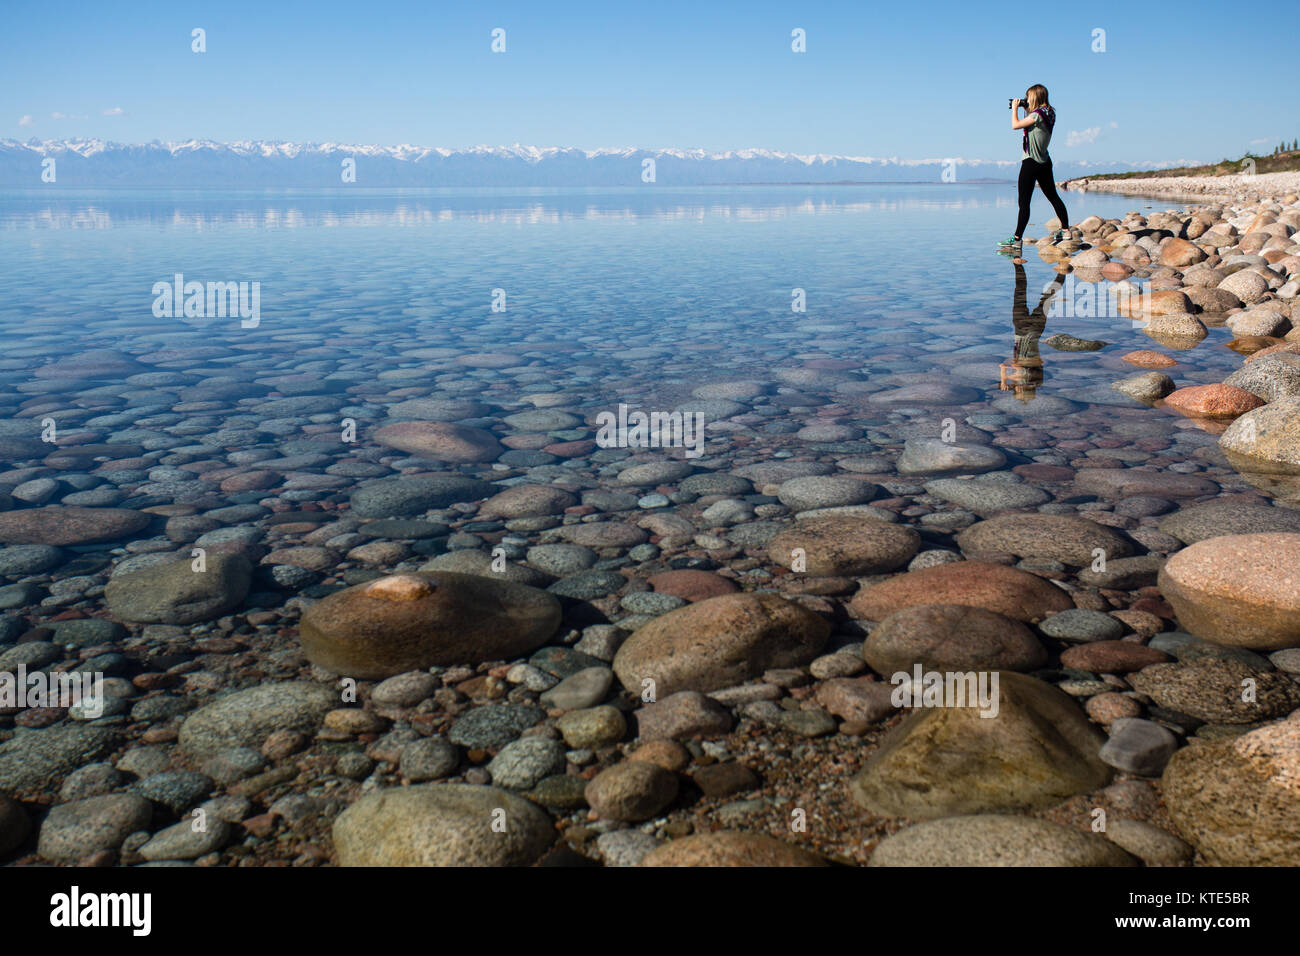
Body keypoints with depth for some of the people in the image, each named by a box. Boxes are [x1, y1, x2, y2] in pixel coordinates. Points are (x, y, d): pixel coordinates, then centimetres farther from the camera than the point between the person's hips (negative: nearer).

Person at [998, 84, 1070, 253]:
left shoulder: (1037, 114, -18)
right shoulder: (1048, 113, 10)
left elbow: (1015, 125, -17)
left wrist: (1015, 108, -4)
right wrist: (1026, 110, 15)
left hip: (1031, 162, -9)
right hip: (1044, 161, 9)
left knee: (1024, 202, -7)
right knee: (1053, 196, 15)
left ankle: (1017, 239, -7)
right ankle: (1065, 230, 20)